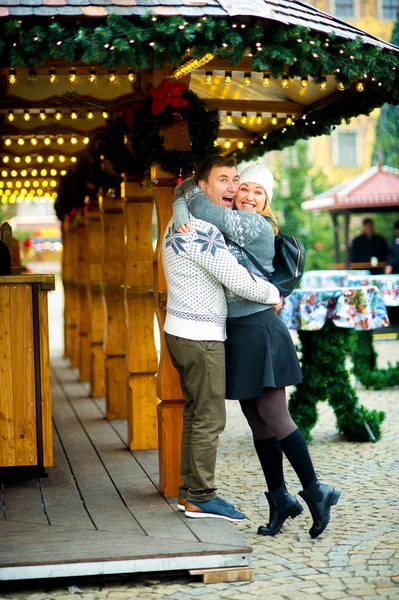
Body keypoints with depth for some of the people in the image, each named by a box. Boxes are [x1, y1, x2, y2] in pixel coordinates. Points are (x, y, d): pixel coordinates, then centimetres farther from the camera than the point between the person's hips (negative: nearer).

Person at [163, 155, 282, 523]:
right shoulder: (201, 230, -20)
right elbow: (238, 280, -21)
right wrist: (273, 295, -4)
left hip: (182, 330, 10)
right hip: (200, 336, -10)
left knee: (196, 413, 16)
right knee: (209, 419, -3)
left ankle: (189, 491, 22)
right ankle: (201, 497, 4)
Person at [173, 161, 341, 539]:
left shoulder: (257, 226, -10)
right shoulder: (228, 225, 14)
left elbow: (211, 215, -18)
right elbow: (184, 196, 12)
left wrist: (192, 189, -3)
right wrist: (181, 220, -9)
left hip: (259, 330, -8)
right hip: (235, 332, 8)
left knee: (273, 416, -7)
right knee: (256, 420, 9)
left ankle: (315, 492, 4)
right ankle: (279, 501, 17)